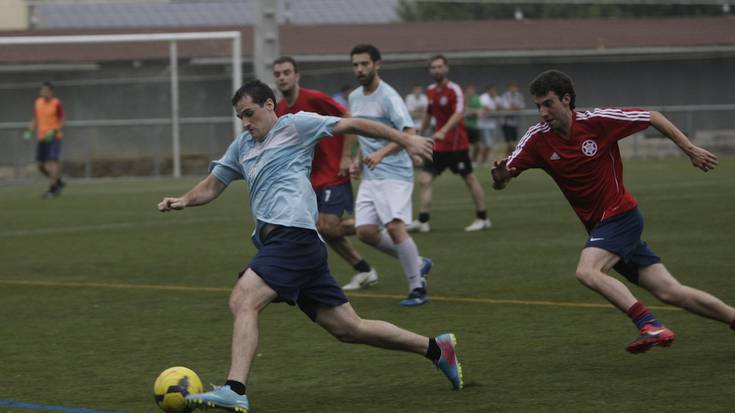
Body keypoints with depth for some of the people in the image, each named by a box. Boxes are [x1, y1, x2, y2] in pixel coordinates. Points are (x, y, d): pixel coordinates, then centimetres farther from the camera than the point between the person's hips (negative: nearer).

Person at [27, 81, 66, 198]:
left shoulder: (56, 104, -7)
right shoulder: (38, 103, 8)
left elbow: (61, 121, -4)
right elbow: (35, 120, 15)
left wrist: (54, 131, -19)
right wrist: (29, 132, 0)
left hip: (54, 137, -6)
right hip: (41, 138, 6)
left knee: (52, 162, -16)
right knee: (41, 166, 5)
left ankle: (52, 189, -9)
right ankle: (59, 182, 25)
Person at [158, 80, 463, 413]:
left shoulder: (295, 126, 5)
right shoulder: (242, 145, 27)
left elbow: (351, 125, 3)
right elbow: (213, 185, 30)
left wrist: (404, 139, -1)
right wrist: (184, 201, 9)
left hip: (293, 233, -8)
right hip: (276, 241, 8)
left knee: (242, 301, -23)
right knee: (349, 328, 8)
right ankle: (436, 348, 18)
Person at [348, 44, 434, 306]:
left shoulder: (388, 96, -11)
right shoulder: (355, 97, 14)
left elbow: (409, 133, -19)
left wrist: (380, 154, -28)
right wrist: (358, 161, 13)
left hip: (395, 173, -8)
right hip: (370, 176, 8)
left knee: (394, 227, -20)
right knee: (365, 231, -3)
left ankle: (417, 289, -10)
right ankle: (417, 264, 17)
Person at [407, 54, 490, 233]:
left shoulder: (454, 90, -12)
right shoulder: (431, 91, 9)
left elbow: (459, 114, -26)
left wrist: (443, 131, -38)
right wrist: (420, 133, 27)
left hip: (457, 144, -6)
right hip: (438, 145, 6)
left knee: (469, 178, 5)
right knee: (424, 178, -6)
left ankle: (482, 218, 16)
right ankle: (422, 221, -7)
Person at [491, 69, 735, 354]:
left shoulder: (598, 121, -15)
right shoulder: (537, 139, -5)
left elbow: (653, 118, -3)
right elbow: (503, 179, -7)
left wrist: (690, 149, -2)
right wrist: (500, 177, -32)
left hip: (620, 215, -5)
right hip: (599, 224, 5)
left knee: (587, 271, -28)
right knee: (671, 292, 4)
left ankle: (651, 326, -28)